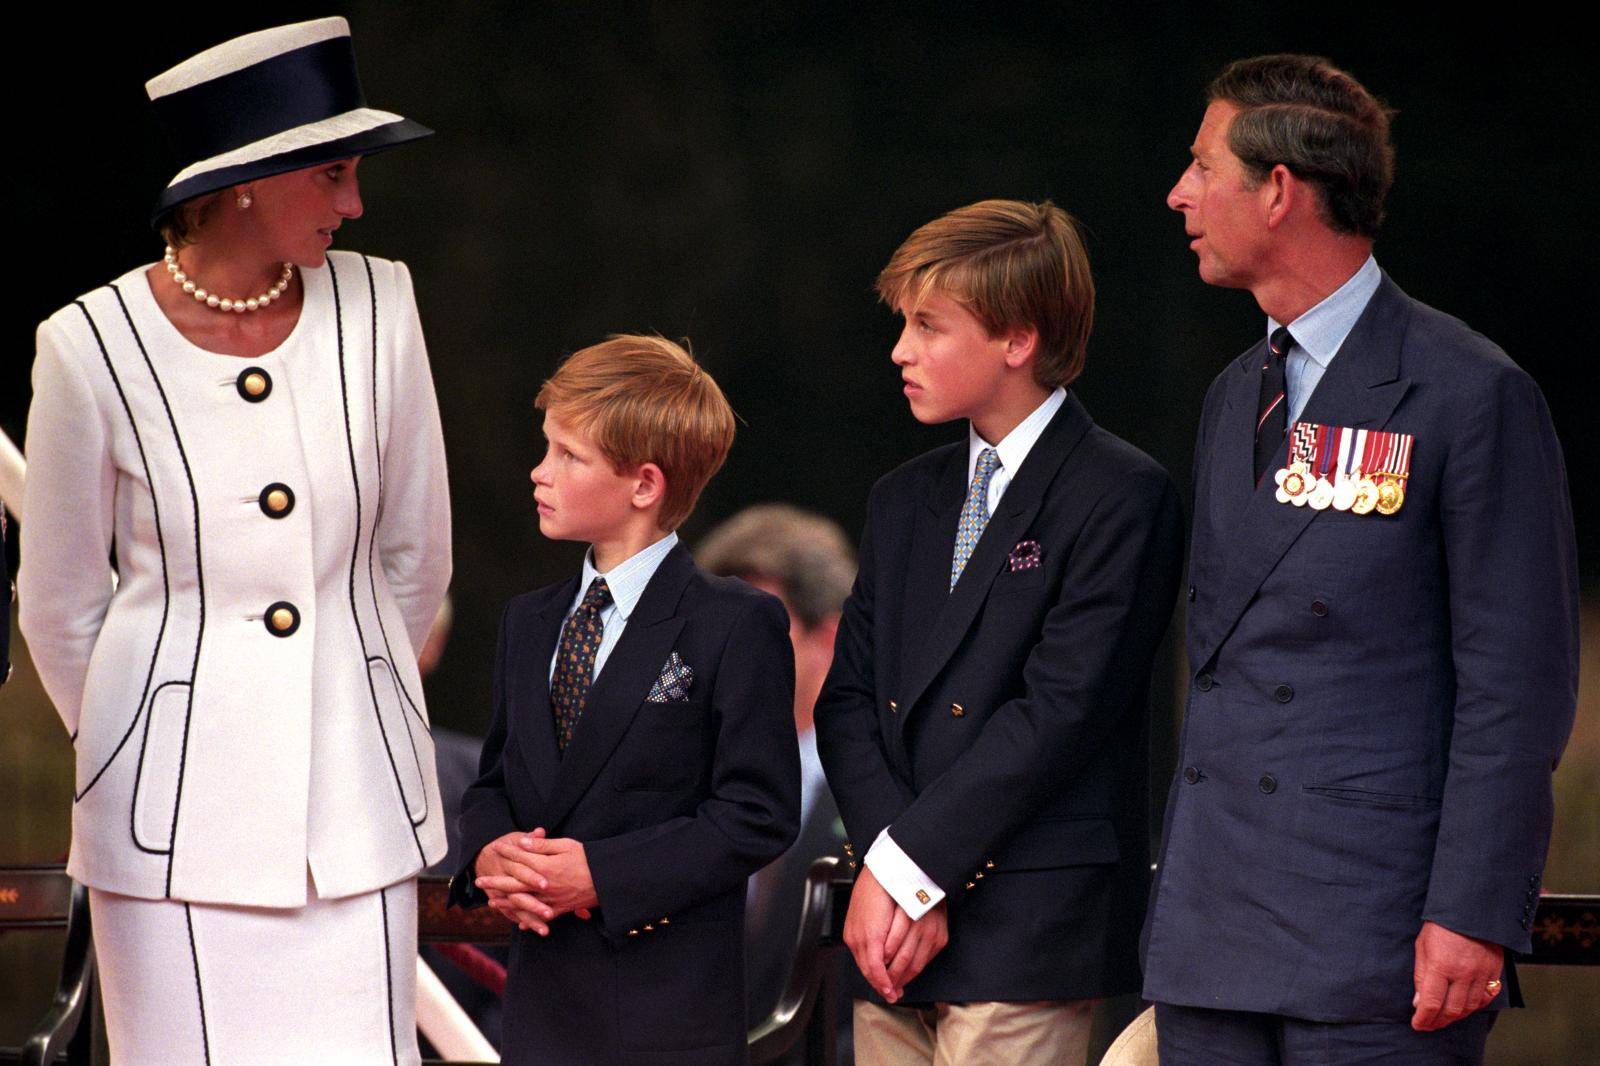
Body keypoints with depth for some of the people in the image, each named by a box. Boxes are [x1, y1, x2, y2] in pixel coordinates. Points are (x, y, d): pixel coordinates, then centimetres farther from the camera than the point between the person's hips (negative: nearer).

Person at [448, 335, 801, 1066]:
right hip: (541, 995, 6)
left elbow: (758, 814, -11)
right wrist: (489, 855, -6)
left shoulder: (738, 628, -7)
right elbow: (494, 782, 19)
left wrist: (602, 874, -18)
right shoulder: (528, 624, 16)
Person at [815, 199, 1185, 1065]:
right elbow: (847, 699, 10)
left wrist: (905, 866, -13)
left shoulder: (1121, 499, -6)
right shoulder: (903, 502, 18)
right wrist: (885, 875, -7)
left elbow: (1060, 711, -13)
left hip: (1025, 937, -6)